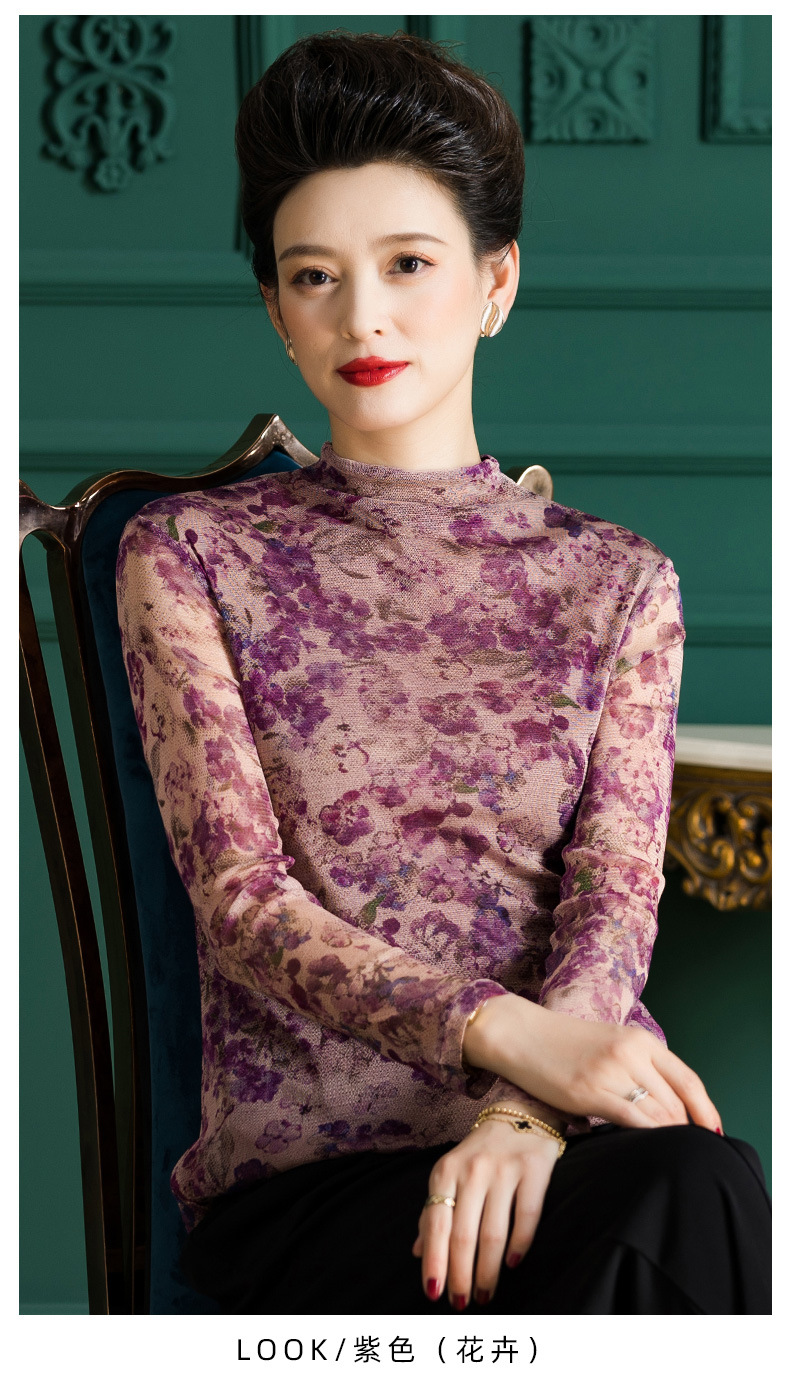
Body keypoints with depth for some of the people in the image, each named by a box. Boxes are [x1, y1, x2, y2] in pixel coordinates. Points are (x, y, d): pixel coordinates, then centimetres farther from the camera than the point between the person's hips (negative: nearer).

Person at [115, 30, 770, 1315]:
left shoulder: (617, 582, 15)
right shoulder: (190, 558, 9)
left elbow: (616, 895, 2)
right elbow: (242, 894, -2)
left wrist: (522, 1118, -20)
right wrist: (508, 1032, -19)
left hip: (561, 1139, 3)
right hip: (304, 1170, -3)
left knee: (694, 1187, -34)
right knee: (690, 1199, -32)